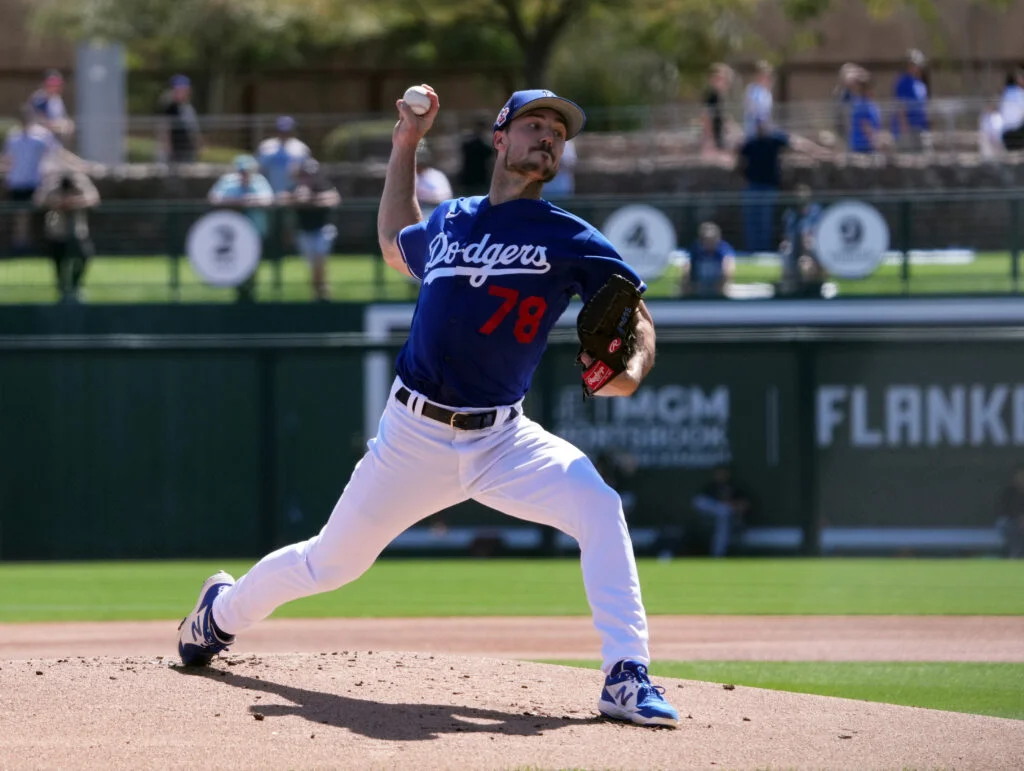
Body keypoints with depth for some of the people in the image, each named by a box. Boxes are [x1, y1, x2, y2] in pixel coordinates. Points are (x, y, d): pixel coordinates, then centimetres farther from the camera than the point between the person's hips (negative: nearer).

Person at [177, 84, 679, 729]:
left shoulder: (570, 240, -1)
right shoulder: (446, 224, 8)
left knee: (598, 506, -29)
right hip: (415, 435, 2)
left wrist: (631, 370, -28)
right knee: (330, 563, 10)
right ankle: (223, 613, 40)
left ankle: (626, 678, -27)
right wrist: (405, 144, 26)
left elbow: (636, 316, -5)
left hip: (503, 440, -2)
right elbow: (396, 247, 32)